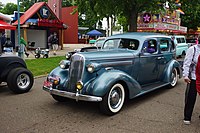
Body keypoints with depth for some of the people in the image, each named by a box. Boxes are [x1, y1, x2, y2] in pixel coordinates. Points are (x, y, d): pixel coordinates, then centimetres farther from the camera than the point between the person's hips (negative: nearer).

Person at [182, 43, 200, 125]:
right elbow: (186, 63, -10)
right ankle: (187, 118, 17)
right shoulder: (193, 49, -7)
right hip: (193, 78, -4)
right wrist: (185, 75, -17)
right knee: (190, 99, 4)